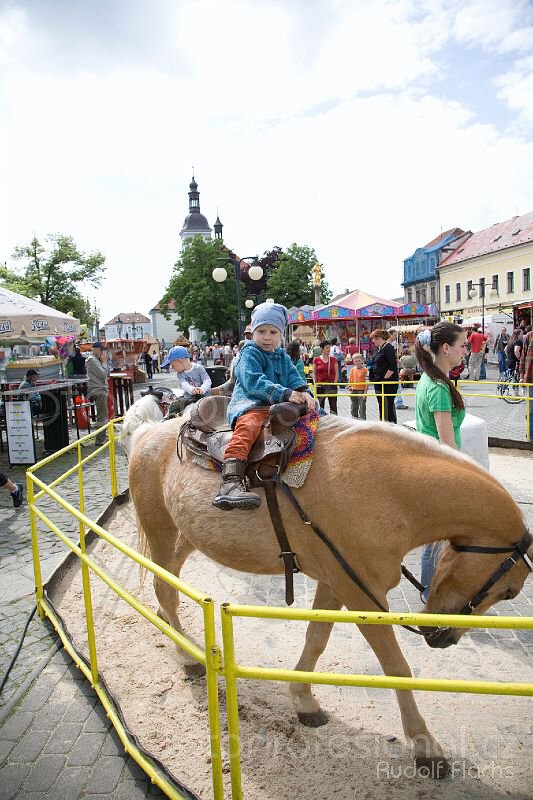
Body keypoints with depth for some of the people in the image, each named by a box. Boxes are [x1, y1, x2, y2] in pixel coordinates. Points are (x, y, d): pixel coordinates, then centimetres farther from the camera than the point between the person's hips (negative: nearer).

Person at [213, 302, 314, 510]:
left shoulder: (283, 357, 23)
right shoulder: (249, 353, 0)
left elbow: (294, 378, 13)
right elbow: (253, 382, -15)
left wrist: (304, 393, -12)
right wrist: (285, 393, -25)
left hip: (278, 407, 8)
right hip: (250, 403, -7)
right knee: (248, 425, -39)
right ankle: (230, 481, -53)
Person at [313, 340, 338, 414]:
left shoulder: (334, 360, 1)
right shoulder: (316, 360, 1)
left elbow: (337, 373, 3)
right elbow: (314, 373, 6)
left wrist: (334, 384, -6)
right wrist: (315, 383, -3)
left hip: (331, 385, -1)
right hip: (320, 385, 1)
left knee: (333, 405, -4)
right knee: (321, 405, 10)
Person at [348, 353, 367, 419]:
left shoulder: (364, 369, -7)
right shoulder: (352, 370, 6)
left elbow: (366, 382, -8)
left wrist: (365, 392, -13)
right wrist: (350, 389, 5)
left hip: (361, 391, -5)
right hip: (354, 391, 5)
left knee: (362, 408, 0)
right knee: (354, 408, 14)